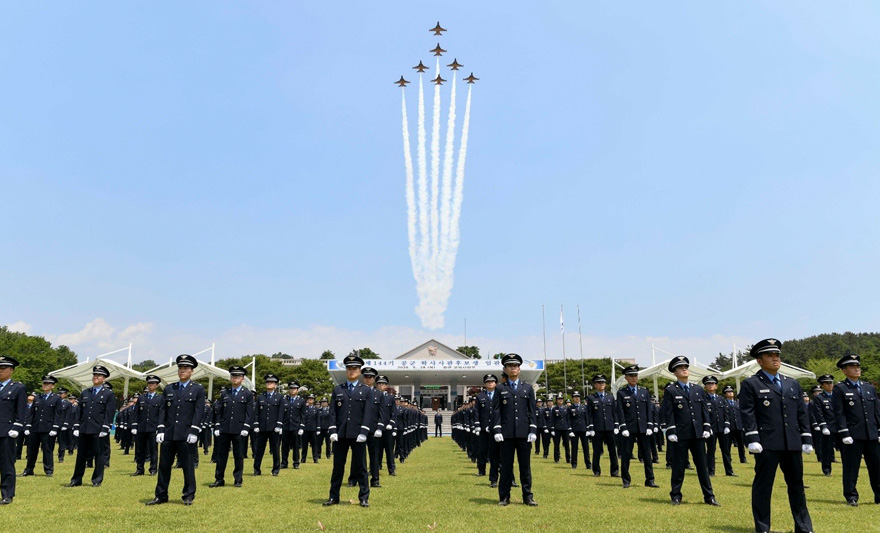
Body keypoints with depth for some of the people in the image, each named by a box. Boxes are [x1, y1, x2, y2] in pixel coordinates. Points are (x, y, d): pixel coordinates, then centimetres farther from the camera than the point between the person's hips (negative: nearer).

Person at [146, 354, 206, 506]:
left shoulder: (198, 390, 2)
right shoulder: (169, 390, 14)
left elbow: (199, 412, -4)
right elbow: (162, 410, 10)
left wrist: (194, 431, -13)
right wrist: (160, 429, -1)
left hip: (186, 435, -4)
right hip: (169, 435, 4)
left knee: (188, 466, 2)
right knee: (164, 465, 9)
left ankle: (188, 496, 12)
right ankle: (161, 496, 19)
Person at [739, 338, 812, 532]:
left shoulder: (793, 384, 16)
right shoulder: (750, 385, -1)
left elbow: (802, 414, 15)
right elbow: (748, 414, -8)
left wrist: (807, 439, 9)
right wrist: (752, 440, -15)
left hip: (793, 444, 5)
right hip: (767, 444, -5)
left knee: (797, 485, 13)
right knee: (763, 486, 1)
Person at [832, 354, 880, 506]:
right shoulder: (839, 389, -1)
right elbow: (839, 414, -7)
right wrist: (844, 434, -13)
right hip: (853, 436, -5)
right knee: (851, 467, 0)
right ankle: (851, 497, 9)